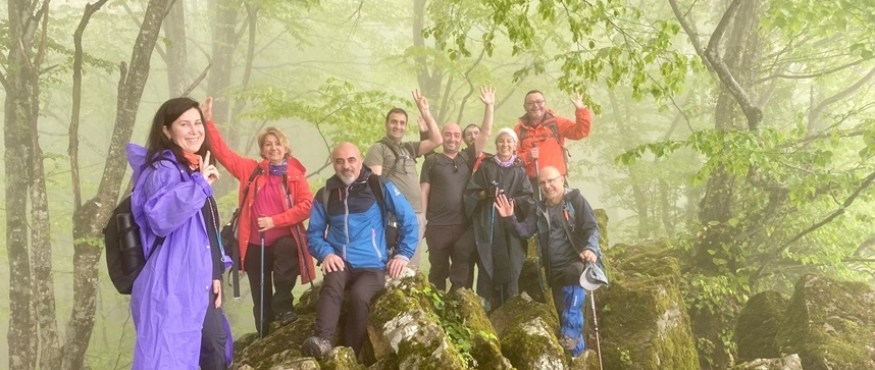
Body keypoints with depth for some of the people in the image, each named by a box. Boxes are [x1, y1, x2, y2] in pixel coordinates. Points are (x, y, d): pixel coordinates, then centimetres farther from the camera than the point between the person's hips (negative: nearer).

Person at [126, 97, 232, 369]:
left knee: (215, 343, 16)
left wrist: (215, 274, 14)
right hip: (172, 283, -9)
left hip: (197, 281, 9)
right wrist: (199, 184, -27)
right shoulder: (164, 170, -12)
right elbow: (161, 216, -32)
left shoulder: (194, 169, 15)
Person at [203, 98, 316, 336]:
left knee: (286, 248, -38)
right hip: (255, 244, 3)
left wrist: (275, 221, -16)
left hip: (283, 240, -3)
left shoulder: (295, 175, -2)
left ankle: (283, 306, -21)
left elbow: (306, 206, -10)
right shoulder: (251, 170, 5)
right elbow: (222, 152, 4)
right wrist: (208, 121, -3)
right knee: (260, 297, 9)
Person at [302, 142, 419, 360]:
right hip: (340, 262, 2)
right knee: (332, 283, -33)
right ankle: (322, 340, -47)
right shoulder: (325, 194, 9)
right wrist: (326, 253, -8)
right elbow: (314, 232, 11)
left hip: (372, 265, -2)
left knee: (359, 295, -32)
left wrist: (403, 254, -1)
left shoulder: (379, 186, 2)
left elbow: (409, 219, 5)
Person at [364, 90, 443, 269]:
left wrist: (425, 111, 11)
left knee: (411, 268, 10)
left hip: (416, 215, 7)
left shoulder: (409, 148, 19)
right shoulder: (378, 149, 0)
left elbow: (437, 140, 13)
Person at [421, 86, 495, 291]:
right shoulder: (431, 160, 5)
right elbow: (424, 192, 2)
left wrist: (489, 106, 2)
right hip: (438, 226, -2)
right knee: (439, 270, 7)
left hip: (464, 225, 2)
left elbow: (486, 133, 7)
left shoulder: (467, 157, 11)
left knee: (462, 270, 2)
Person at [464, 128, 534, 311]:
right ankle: (491, 308, 1)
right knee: (488, 268, -5)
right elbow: (470, 192, 5)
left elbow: (528, 199, 1)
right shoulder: (485, 167, 10)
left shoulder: (520, 171, 10)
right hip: (487, 227, 0)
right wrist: (485, 194, -14)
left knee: (510, 270, -5)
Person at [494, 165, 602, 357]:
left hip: (578, 261, -6)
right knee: (564, 312, 6)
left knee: (573, 276, -38)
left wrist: (590, 249, -29)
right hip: (555, 270, 6)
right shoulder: (541, 209, 14)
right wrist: (509, 218, -14)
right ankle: (578, 352, 21)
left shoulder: (575, 200, -1)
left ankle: (571, 331, -29)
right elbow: (524, 231, 4)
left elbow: (592, 227, -10)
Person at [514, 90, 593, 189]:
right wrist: (527, 156, -14)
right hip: (531, 183, 0)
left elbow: (580, 131, -4)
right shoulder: (519, 129, 7)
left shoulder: (556, 122, 5)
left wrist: (580, 110, -15)